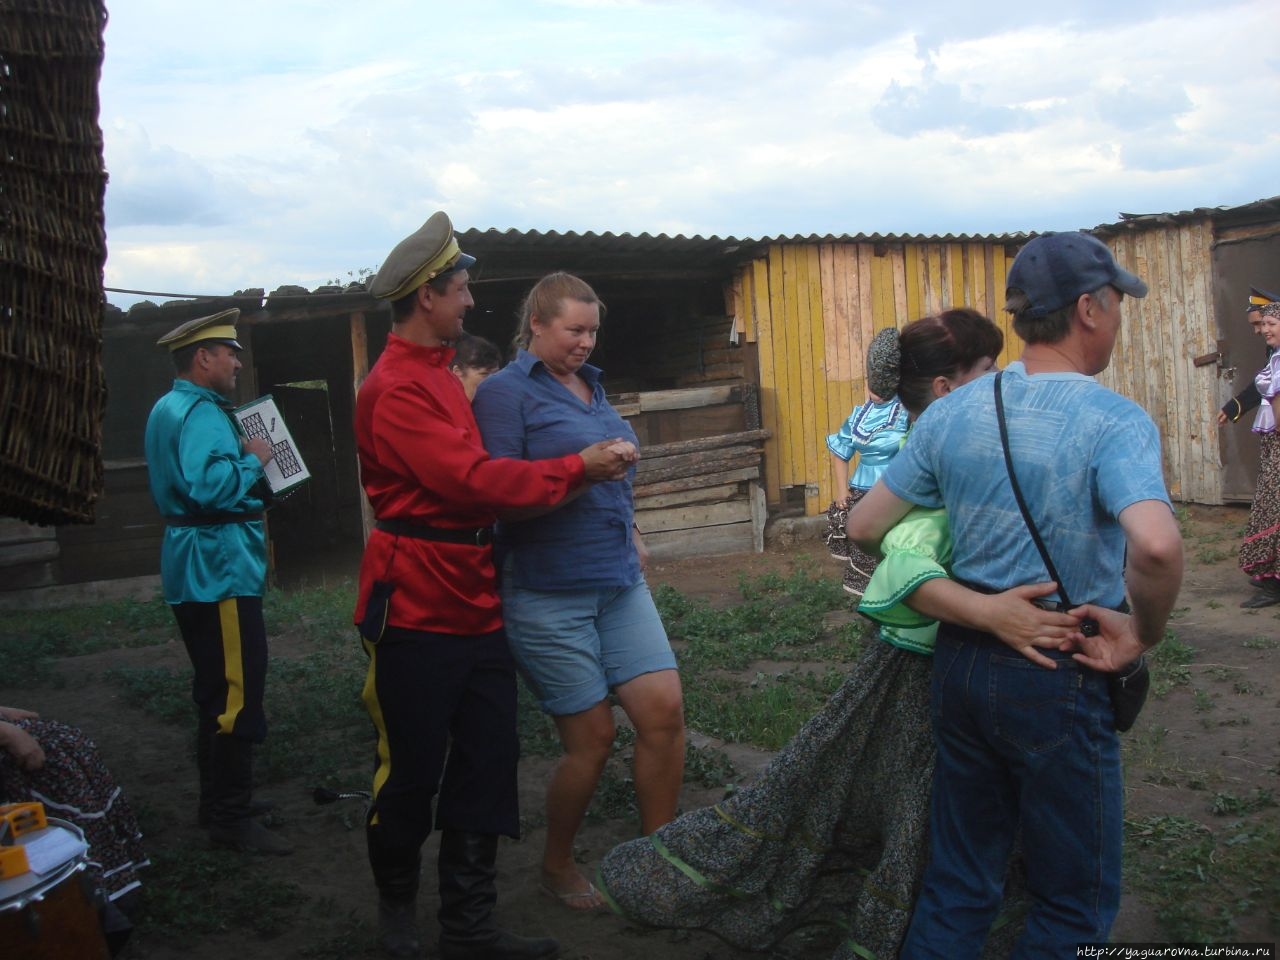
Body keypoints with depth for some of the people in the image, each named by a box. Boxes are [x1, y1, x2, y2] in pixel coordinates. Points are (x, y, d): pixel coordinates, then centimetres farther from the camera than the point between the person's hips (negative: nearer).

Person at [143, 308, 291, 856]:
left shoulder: (173, 408, 18)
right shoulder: (199, 413, -16)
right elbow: (209, 486, -30)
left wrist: (246, 462, 16)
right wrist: (254, 460, -15)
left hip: (197, 569, 12)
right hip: (219, 569, -12)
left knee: (218, 692, 19)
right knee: (236, 695, -7)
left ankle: (221, 802, 29)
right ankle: (231, 820, -2)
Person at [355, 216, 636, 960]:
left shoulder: (440, 376, 16)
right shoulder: (396, 389, -15)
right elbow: (471, 480, -22)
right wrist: (578, 469, -14)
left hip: (474, 599, 9)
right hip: (418, 604, -9)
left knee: (486, 759, 10)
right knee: (412, 768, 5)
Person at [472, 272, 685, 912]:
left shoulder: (589, 386, 15)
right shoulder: (505, 391, -7)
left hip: (619, 583, 7)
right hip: (549, 593, -7)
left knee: (665, 711, -1)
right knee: (593, 737, 0)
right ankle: (557, 866, 25)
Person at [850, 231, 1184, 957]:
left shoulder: (952, 414, 1)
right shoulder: (1114, 420, -16)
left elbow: (865, 527, 6)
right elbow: (1156, 545, -35)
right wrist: (1145, 634, -15)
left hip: (961, 659, 6)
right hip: (1058, 680, -5)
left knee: (959, 881, 19)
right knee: (1076, 900, 14)